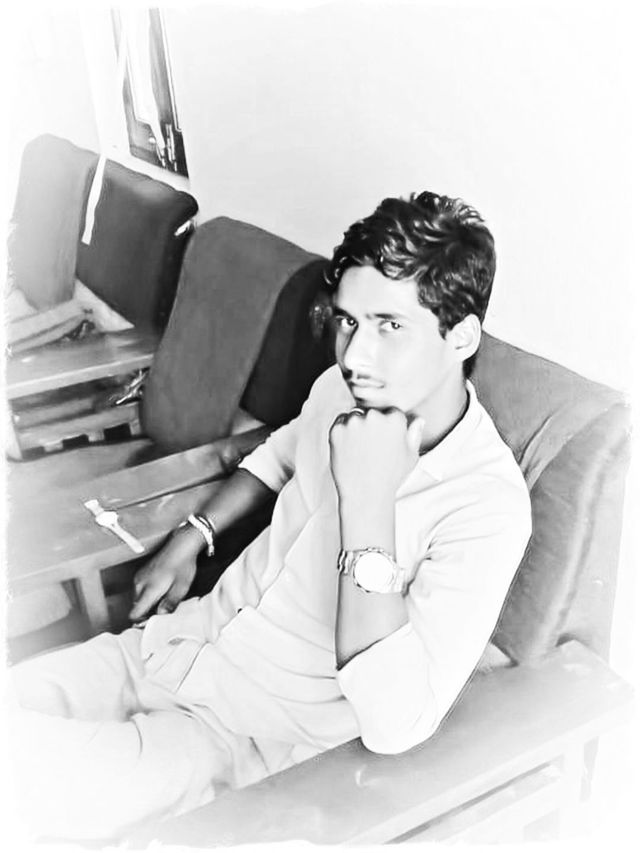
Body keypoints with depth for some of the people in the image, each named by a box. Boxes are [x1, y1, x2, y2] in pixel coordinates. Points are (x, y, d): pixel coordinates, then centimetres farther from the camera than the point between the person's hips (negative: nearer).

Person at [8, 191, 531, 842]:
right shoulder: (343, 389, -5)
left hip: (254, 733, -6)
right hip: (183, 640, 7)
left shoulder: (487, 504, -25)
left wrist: (368, 503, -35)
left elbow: (395, 725, -31)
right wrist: (191, 538, 9)